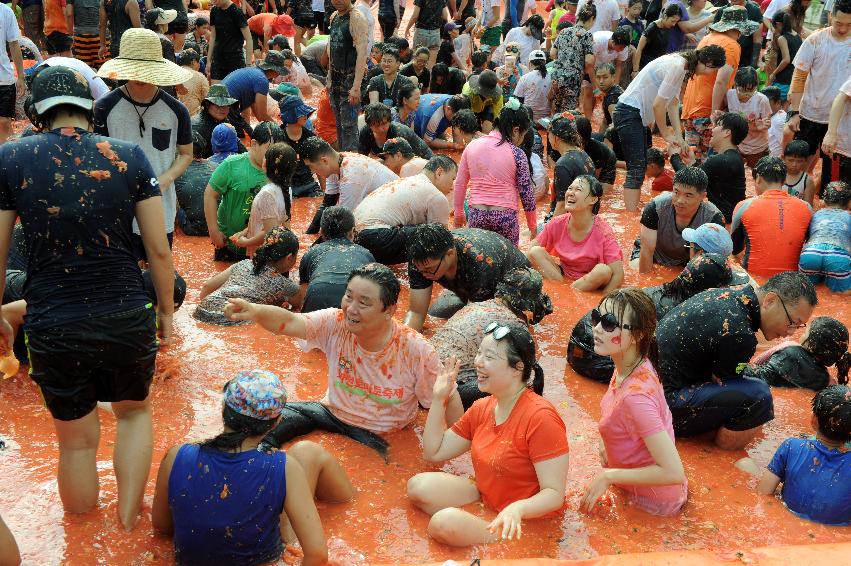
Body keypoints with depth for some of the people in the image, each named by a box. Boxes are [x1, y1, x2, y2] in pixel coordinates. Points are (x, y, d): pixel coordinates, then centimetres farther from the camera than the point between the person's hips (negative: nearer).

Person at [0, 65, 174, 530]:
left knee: (77, 439, 19)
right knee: (135, 411, 28)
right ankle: (129, 521, 28)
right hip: (127, 318, 0)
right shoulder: (129, 155, -4)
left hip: (52, 327, 0)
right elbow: (159, 250, -3)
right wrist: (167, 310, 11)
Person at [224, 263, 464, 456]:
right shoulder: (336, 323, -16)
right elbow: (290, 322, -29)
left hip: (381, 437, -3)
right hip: (333, 412, 4)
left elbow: (449, 400, -14)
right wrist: (255, 311, -49)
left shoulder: (416, 350, -24)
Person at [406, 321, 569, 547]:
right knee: (418, 486, -6)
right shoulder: (481, 408, 2)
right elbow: (434, 452, 11)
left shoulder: (540, 417, -23)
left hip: (527, 520, -8)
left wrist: (516, 510, -43)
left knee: (443, 523, -27)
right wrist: (438, 398, 4)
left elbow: (554, 494, -23)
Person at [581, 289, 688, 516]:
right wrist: (607, 441, -1)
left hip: (653, 504, -8)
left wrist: (608, 476, -25)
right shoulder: (634, 365, -9)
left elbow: (673, 472, -33)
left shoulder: (635, 395, -35)